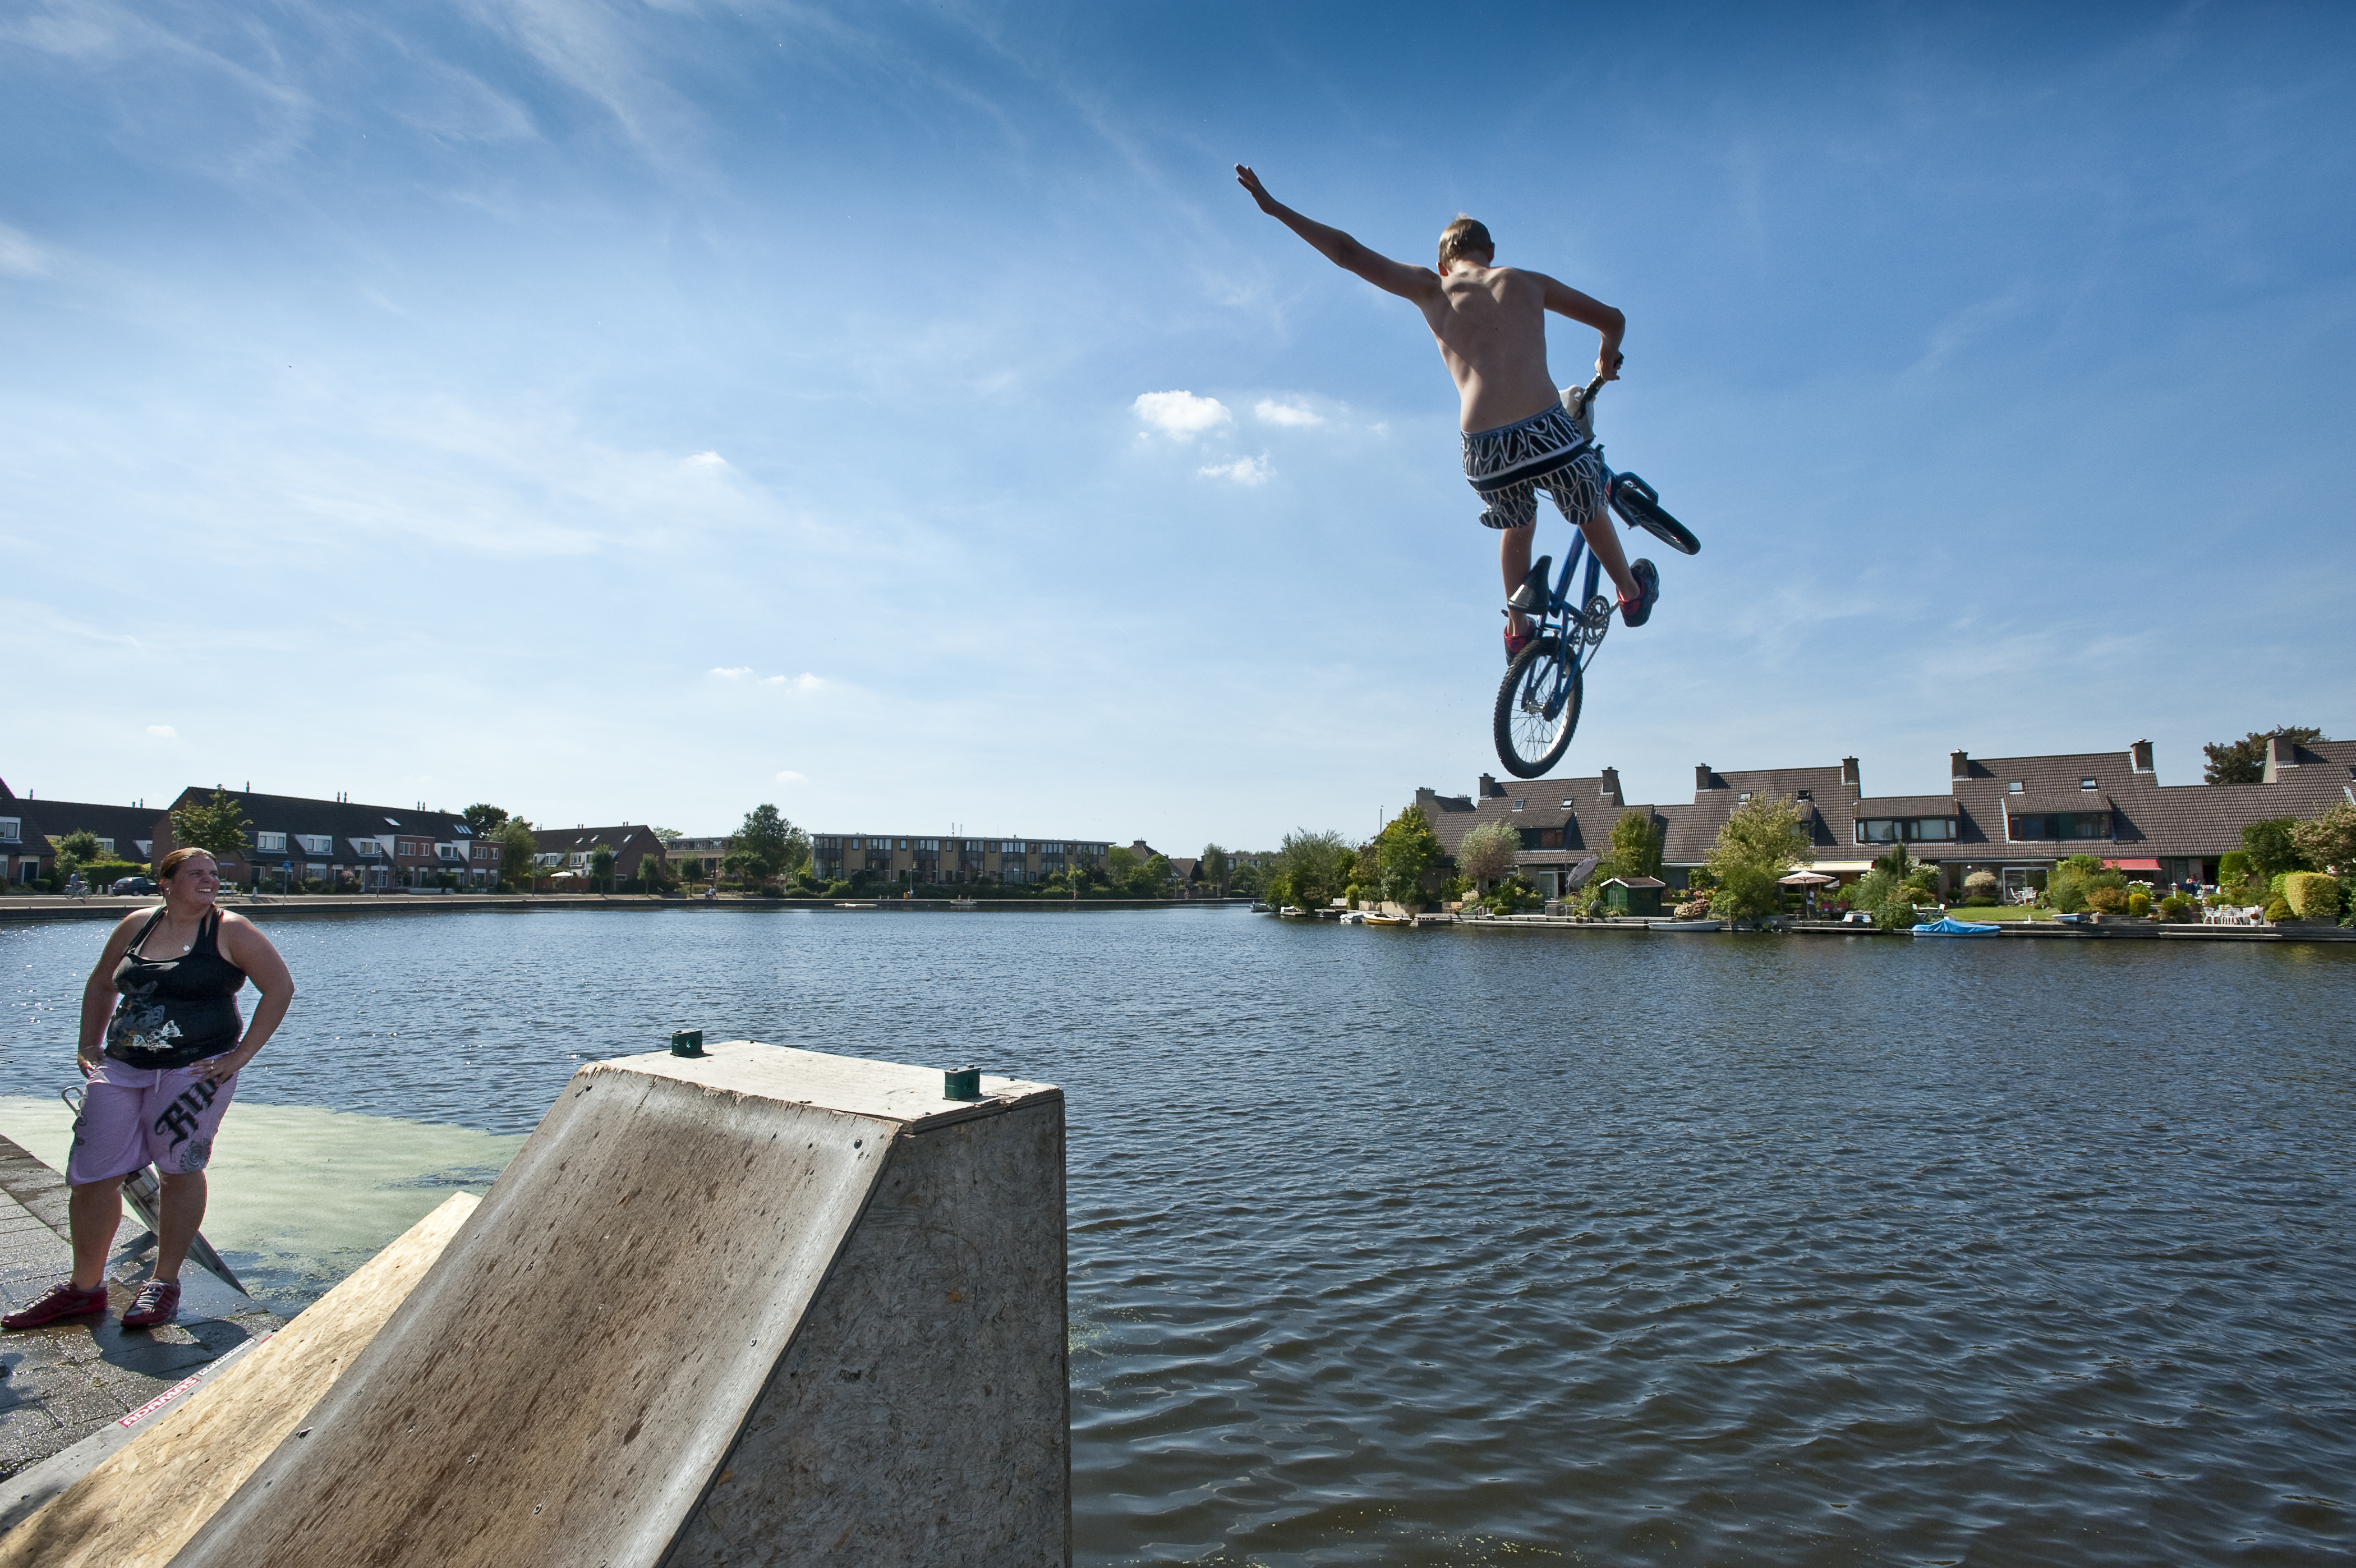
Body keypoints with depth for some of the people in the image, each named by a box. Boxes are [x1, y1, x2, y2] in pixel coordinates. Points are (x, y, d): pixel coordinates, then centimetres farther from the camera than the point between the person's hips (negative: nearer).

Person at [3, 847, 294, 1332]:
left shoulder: (229, 930, -5)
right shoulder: (137, 925, 9)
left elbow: (280, 987, -8)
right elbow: (102, 984, 24)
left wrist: (241, 1055, -11)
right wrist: (89, 1045, 14)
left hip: (195, 1070, -4)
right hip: (122, 1068, 4)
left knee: (179, 1170, 3)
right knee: (91, 1174, 5)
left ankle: (165, 1283, 17)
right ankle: (85, 1288, 22)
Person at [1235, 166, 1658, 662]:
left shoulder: (1431, 289, 13)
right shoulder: (1526, 282, 16)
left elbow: (1350, 254, 11)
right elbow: (1613, 319, 22)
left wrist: (1273, 207, 16)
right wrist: (1607, 361, 45)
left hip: (1484, 450, 1)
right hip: (1547, 431, 0)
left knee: (1517, 529, 34)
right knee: (1591, 517, 31)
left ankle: (1518, 629, 41)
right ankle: (1633, 594, 53)